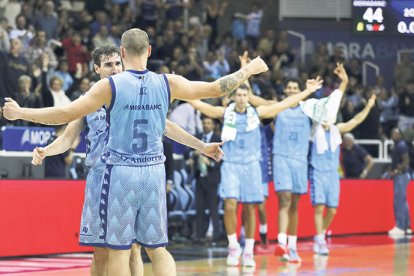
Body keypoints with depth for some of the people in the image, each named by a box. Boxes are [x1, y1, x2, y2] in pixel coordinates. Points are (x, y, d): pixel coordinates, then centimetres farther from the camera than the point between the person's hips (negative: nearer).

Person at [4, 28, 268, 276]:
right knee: (157, 248, 12)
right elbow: (217, 88, 9)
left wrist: (20, 113, -2)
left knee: (119, 249, 4)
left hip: (121, 172, -3)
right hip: (154, 171, 3)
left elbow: (67, 114, -11)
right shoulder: (168, 83, 0)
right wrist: (249, 70, 24)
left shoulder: (110, 85, -9)